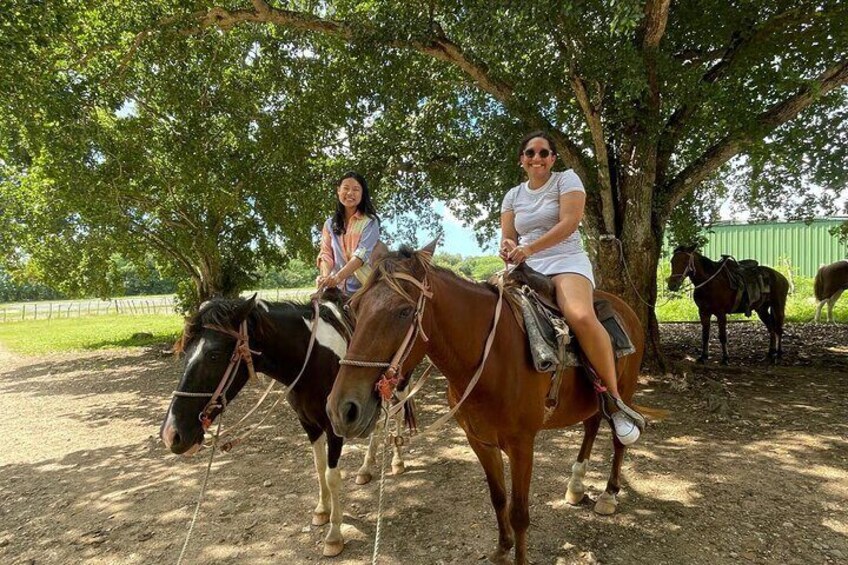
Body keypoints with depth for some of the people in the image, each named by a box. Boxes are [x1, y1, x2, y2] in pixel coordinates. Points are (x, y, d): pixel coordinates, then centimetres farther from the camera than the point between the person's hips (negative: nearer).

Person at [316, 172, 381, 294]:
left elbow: (362, 253, -13)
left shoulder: (370, 221, 0)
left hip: (365, 287, -3)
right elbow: (326, 254, 5)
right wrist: (325, 276, -17)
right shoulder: (330, 224, 13)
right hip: (338, 288, 3)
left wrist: (338, 276, -27)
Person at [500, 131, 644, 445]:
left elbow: (568, 223, -10)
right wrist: (508, 248, -14)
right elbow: (507, 238, 12)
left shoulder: (567, 179, 5)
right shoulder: (513, 195, 18)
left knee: (581, 316, -35)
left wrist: (529, 248, -21)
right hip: (527, 268, 5)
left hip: (566, 262, -5)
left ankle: (615, 401, -20)